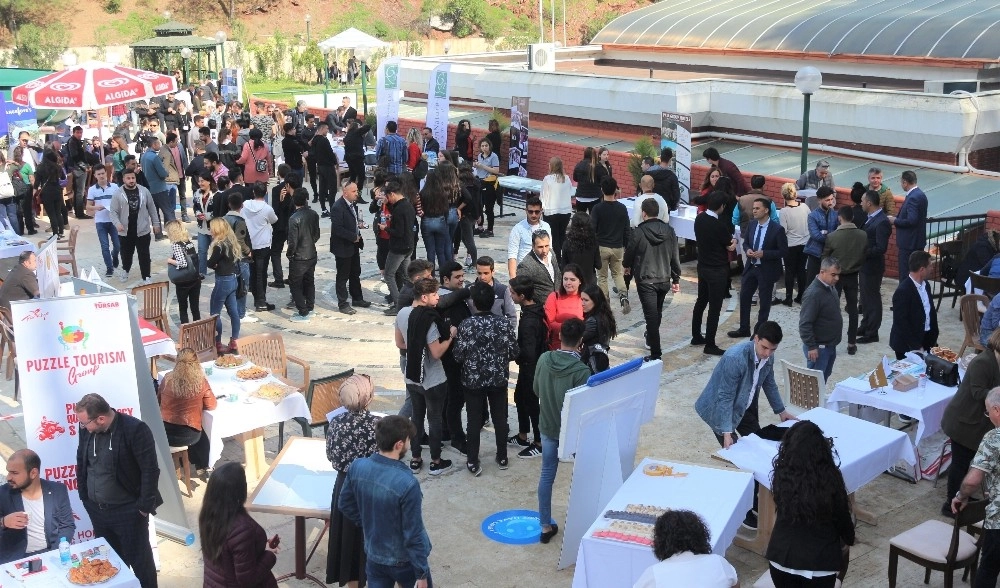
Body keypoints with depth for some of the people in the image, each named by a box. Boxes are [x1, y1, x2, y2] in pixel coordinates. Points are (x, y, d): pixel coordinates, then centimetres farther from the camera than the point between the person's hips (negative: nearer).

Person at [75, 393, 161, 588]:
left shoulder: (135, 429, -21)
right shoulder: (87, 429, -4)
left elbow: (150, 470, -17)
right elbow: (81, 462, 12)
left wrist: (145, 507, -15)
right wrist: (84, 497, 9)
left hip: (128, 511, -5)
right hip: (96, 509, 5)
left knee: (139, 561, 8)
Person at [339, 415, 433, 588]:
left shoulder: (357, 467, -14)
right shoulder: (407, 483, -31)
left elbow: (345, 505, 3)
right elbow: (414, 535, -23)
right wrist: (421, 573, -11)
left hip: (374, 556, 5)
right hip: (404, 561, -5)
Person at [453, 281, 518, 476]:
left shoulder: (466, 325, -16)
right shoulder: (504, 323, -10)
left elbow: (458, 356, -11)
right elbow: (514, 353, -5)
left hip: (473, 380, -2)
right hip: (499, 379, 2)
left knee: (474, 421, 8)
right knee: (500, 419, 16)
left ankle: (473, 463, 15)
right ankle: (502, 458, 28)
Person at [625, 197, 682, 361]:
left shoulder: (638, 232, -15)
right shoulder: (669, 231, -1)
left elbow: (630, 252, -1)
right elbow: (675, 257, 3)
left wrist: (627, 266, 21)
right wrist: (676, 279, 12)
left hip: (646, 281, -5)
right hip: (664, 279, 5)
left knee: (651, 315, -5)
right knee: (657, 312, 23)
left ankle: (656, 353, -8)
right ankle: (651, 339, 44)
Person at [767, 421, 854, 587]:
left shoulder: (781, 474, -12)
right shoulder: (830, 478, -17)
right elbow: (842, 517, -2)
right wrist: (849, 539, 18)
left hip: (782, 556, 2)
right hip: (820, 560, -2)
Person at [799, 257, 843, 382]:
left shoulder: (831, 287, 4)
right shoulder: (813, 293, -25)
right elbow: (805, 324, -25)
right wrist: (811, 347, -24)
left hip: (830, 344, 9)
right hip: (818, 347, -9)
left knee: (825, 376, 19)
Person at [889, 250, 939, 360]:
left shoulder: (925, 285, 6)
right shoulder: (903, 291, -20)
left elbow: (932, 312, 14)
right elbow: (901, 323, -21)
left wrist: (934, 339, 7)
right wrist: (916, 347, -18)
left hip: (927, 340, 7)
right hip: (908, 345, -7)